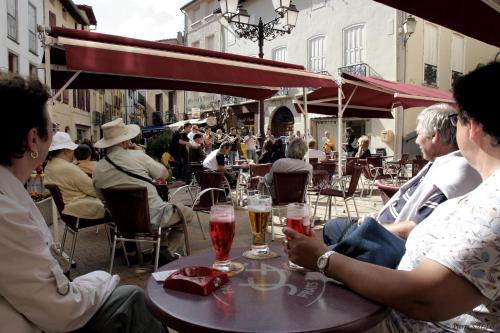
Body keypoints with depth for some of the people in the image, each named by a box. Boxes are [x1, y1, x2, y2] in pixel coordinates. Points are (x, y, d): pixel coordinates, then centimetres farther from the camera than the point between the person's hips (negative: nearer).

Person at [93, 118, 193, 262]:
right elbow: (164, 175, -6)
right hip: (153, 218, -6)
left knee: (163, 208, 33)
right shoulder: (137, 156, -18)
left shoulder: (97, 169, -5)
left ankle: (162, 247, 25)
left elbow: (102, 198, 9)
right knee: (186, 212, 19)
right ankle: (167, 253, 9)